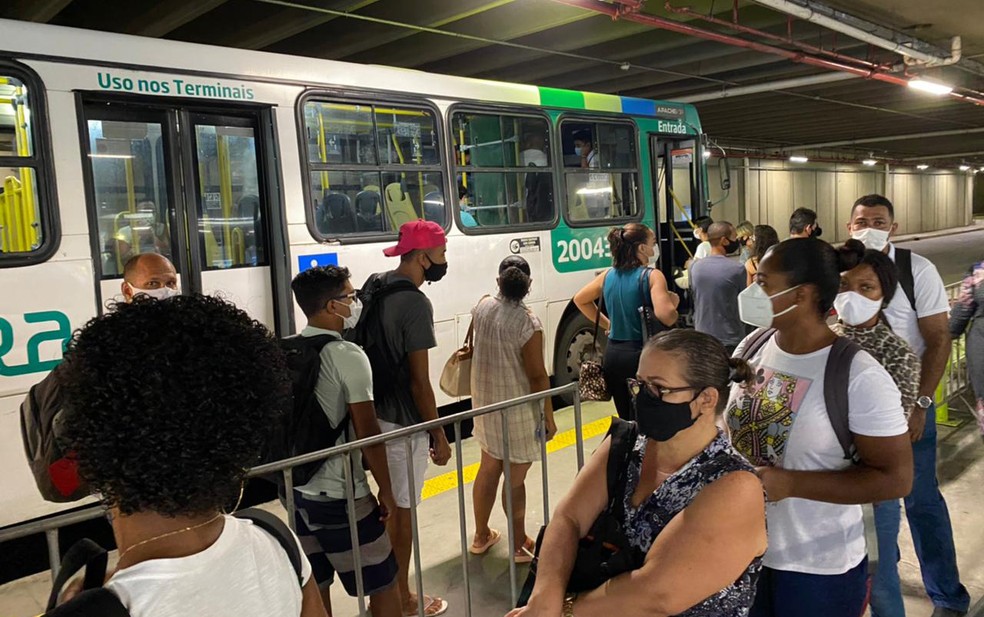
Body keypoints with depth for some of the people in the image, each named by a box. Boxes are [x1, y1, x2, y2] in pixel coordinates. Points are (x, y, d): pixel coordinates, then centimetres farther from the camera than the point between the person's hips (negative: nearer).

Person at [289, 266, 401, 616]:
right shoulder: (347, 355, -17)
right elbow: (366, 430, -18)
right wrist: (386, 491, -8)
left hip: (297, 490, 7)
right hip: (339, 494, -7)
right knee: (382, 584, 9)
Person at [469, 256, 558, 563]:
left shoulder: (482, 307, -4)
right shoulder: (527, 322, -22)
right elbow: (537, 376, -19)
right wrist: (549, 416, -9)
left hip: (485, 402, 6)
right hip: (518, 409, -6)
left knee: (488, 469, 20)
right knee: (515, 478, 6)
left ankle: (481, 536, 34)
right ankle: (520, 545, 22)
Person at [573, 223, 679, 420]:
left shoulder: (608, 276, 8)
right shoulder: (652, 275, -11)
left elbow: (579, 300, 22)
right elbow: (665, 316, -24)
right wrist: (674, 303, -3)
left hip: (613, 355, 6)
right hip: (642, 356, -6)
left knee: (626, 421, 17)